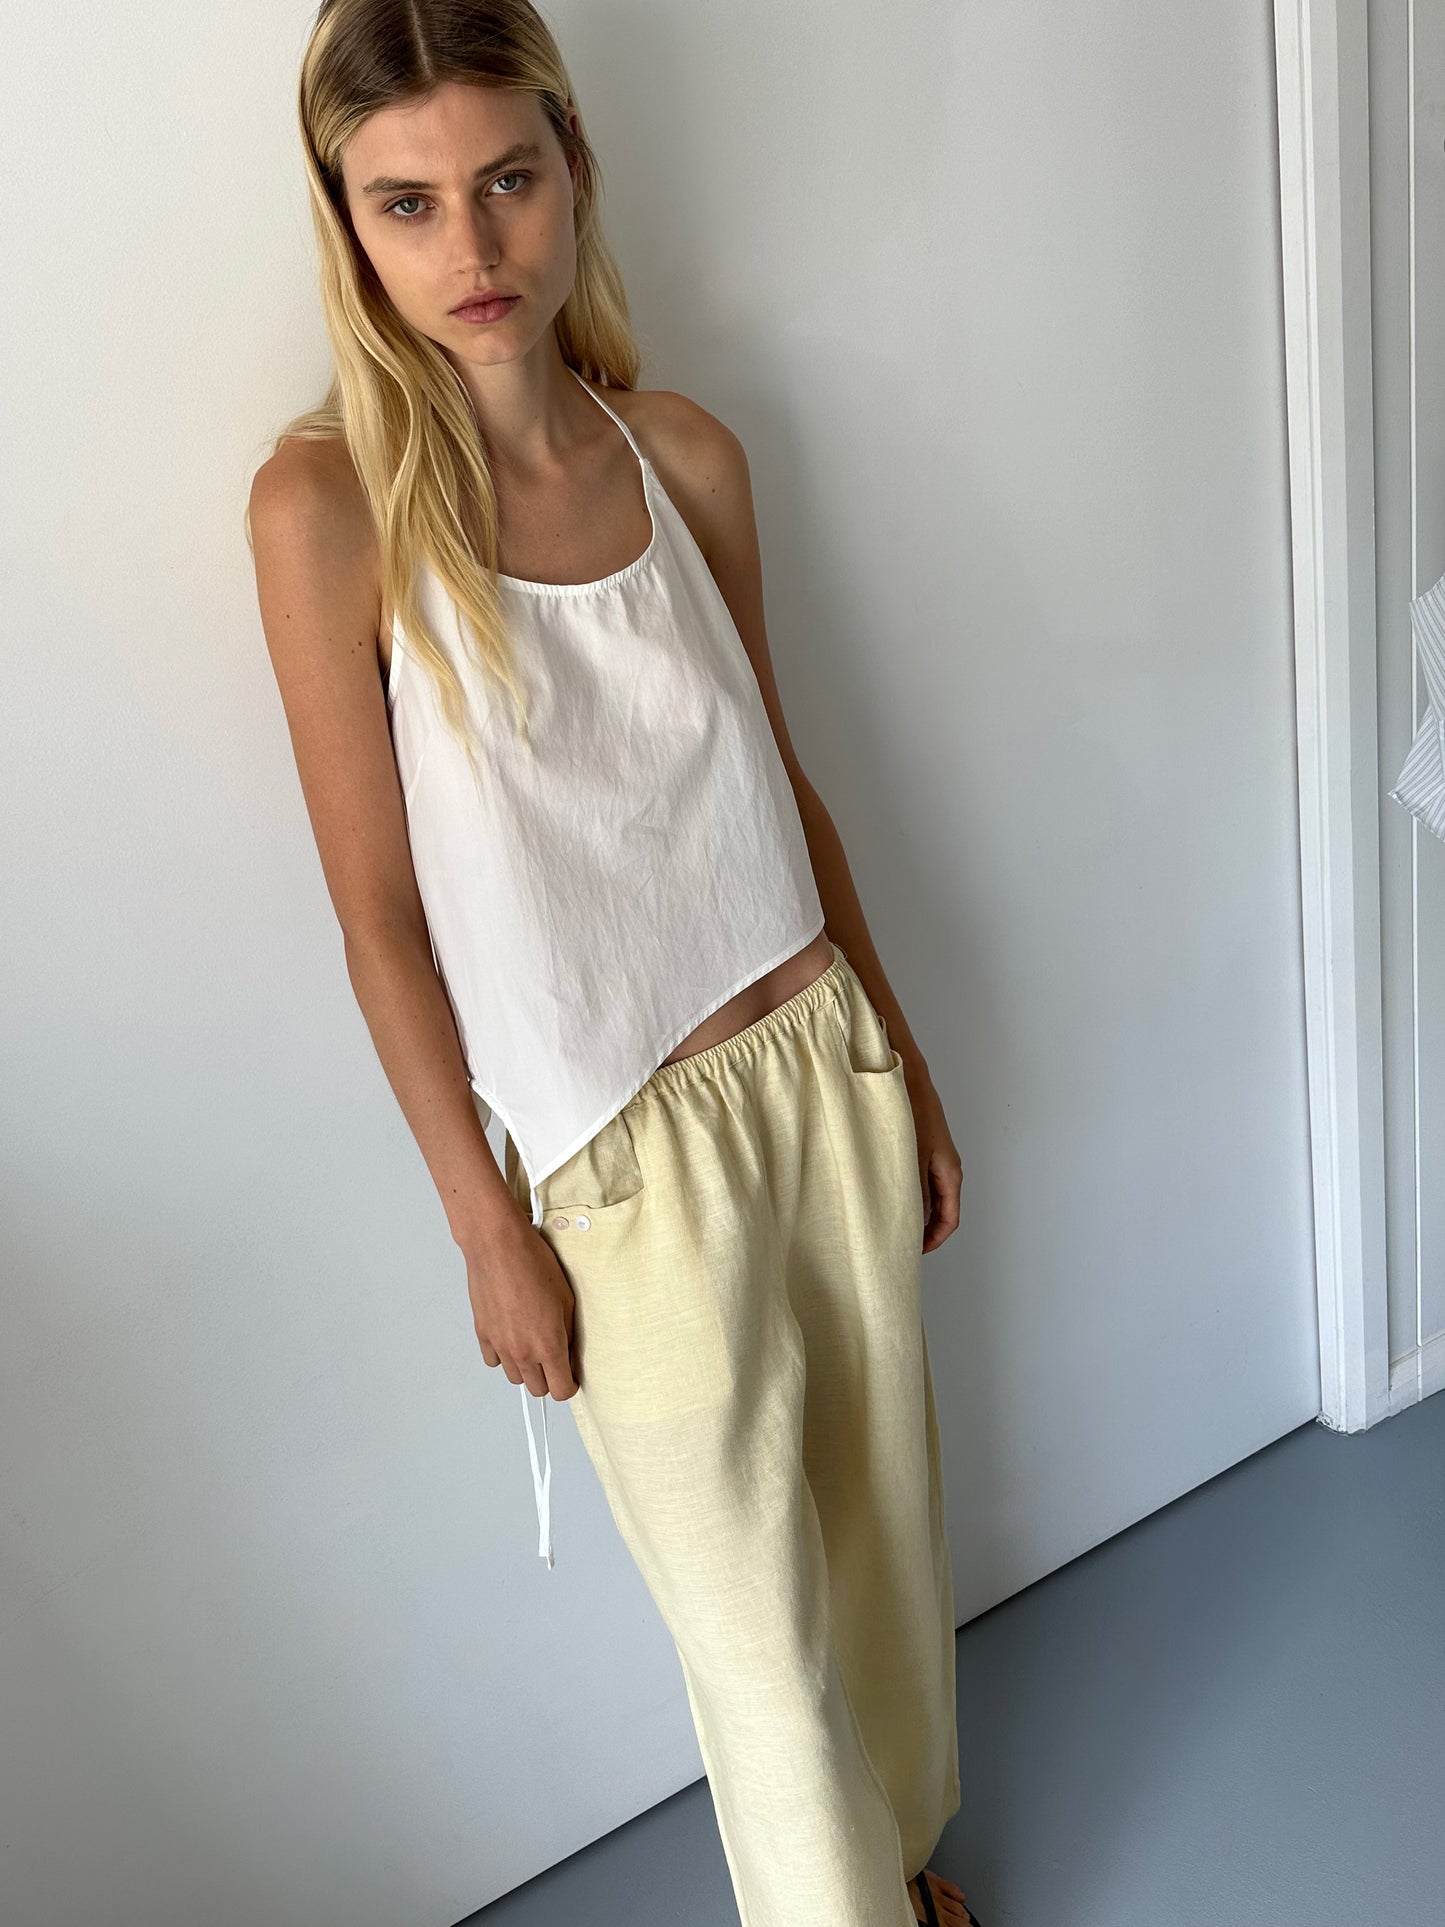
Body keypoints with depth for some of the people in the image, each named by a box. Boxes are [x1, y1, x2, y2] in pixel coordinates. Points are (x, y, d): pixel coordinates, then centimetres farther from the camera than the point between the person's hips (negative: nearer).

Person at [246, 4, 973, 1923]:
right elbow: (381, 916, -11)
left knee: (886, 1508, 22)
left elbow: (778, 777, 8)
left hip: (823, 1058, 5)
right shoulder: (329, 504, -14)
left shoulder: (688, 453, 0)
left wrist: (902, 1053, 12)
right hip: (630, 1150, -4)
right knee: (760, 1623, 11)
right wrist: (488, 1230, -8)